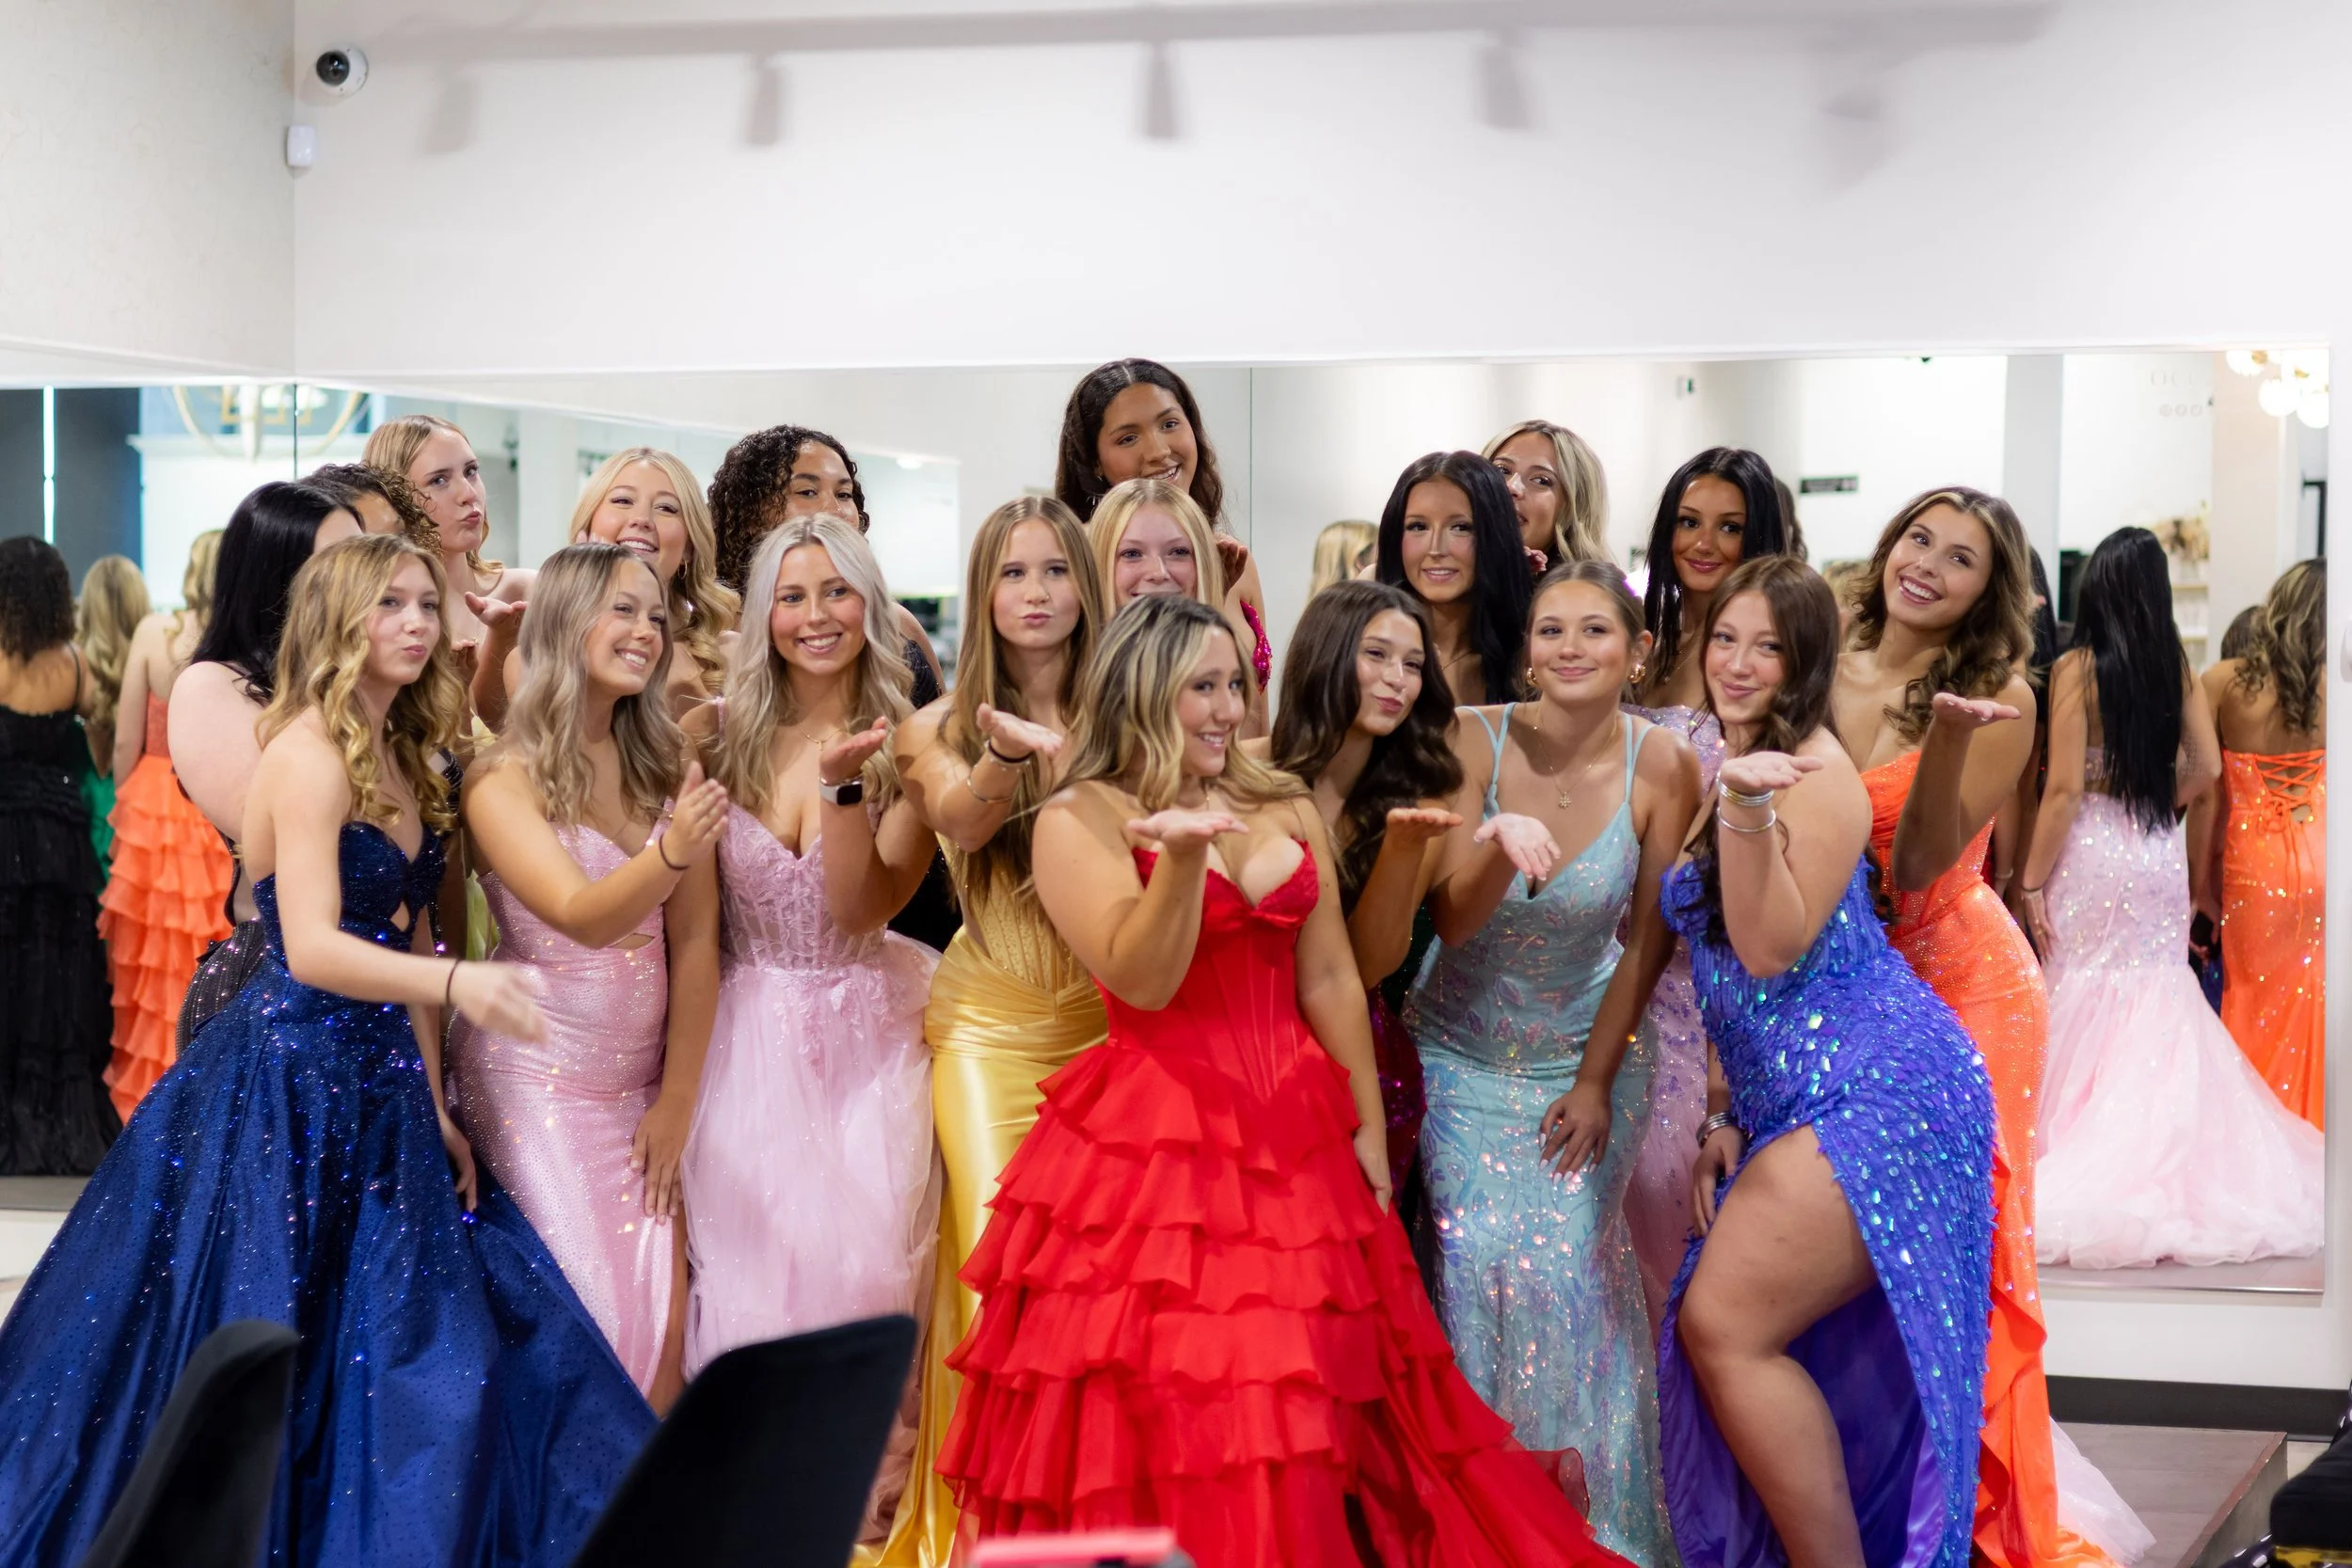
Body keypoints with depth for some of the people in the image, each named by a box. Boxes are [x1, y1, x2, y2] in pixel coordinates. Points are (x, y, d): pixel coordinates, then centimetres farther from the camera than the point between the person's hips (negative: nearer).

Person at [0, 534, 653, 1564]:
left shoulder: (407, 761, 12)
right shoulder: (309, 753, -14)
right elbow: (312, 948, -25)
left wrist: (435, 1106, 11)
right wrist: (456, 982, -39)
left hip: (376, 1085, 9)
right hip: (286, 1082, -8)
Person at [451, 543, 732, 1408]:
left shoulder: (667, 769, 4)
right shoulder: (506, 779, -10)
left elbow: (694, 944, 2)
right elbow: (582, 917, -23)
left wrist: (675, 1103, -3)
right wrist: (671, 853, -41)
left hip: (642, 1086, 4)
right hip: (534, 1081, -4)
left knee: (664, 1331, -4)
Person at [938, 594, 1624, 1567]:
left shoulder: (1285, 810, 13)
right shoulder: (1079, 821, -3)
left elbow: (1330, 980, 12)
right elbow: (1143, 981, -15)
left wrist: (1368, 1126, 8)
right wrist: (1181, 854, -28)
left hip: (1293, 1140, 5)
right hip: (1152, 1146, -5)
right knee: (1167, 1427, -7)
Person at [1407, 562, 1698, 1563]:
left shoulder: (1662, 767, -14)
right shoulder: (1478, 743, -15)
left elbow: (1647, 942, -6)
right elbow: (1452, 922, -17)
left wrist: (1597, 1081, -5)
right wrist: (1499, 843, -36)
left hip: (1586, 1053, 0)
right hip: (1461, 1053, 0)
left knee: (1565, 1264, -8)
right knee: (1474, 1255, -9)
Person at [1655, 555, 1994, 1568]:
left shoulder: (1815, 770, -9)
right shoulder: (1730, 771, 16)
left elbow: (1773, 949, -18)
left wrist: (1746, 810, -27)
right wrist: (1724, 1113, 15)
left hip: (1874, 1092, -9)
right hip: (1786, 1103, 9)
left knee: (1723, 1323, -17)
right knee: (1713, 1331, 3)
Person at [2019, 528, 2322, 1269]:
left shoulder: (2078, 667, -10)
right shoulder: (2176, 666, 3)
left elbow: (2064, 788, -12)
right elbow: (2204, 767, 3)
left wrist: (2032, 882, -8)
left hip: (2092, 852, -4)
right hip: (2160, 854, 4)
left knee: (2086, 1011, 3)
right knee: (2161, 1009, 12)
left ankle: (2090, 1169, 4)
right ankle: (2165, 1155, 15)